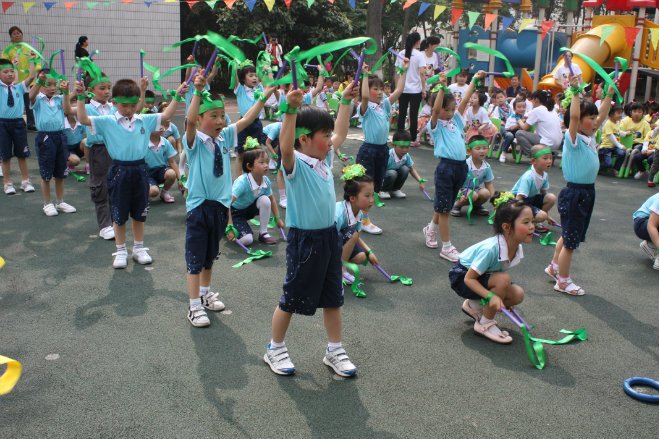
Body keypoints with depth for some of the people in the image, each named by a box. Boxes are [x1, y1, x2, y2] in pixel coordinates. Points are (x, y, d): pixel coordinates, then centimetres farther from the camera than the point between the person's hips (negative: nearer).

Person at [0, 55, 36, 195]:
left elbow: (32, 76, -5)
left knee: (22, 154, 11)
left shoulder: (20, 87, 5)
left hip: (18, 122, 2)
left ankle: (25, 181, 22)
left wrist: (31, 60, -5)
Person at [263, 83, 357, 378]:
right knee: (292, 298, 7)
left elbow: (341, 133, 21)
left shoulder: (324, 158, 5)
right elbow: (286, 146, -39)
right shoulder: (295, 164, -17)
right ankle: (275, 349, 27)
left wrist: (346, 102, 21)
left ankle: (334, 351, 30)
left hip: (329, 235, 8)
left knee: (333, 297, 16)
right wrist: (291, 110, -49)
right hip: (304, 239, -7)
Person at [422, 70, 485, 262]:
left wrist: (475, 80, 13)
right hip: (446, 167, -7)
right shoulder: (435, 124, -4)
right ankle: (447, 248, 6)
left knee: (446, 206, 18)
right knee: (444, 208, 0)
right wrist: (442, 87, -28)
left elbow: (465, 100, 14)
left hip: (461, 166, 7)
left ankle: (431, 229, 42)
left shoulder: (456, 120, 14)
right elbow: (436, 109, -23)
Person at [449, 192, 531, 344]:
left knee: (517, 295, -10)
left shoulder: (517, 248, -13)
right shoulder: (490, 249, -36)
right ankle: (485, 324, -11)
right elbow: (469, 279, -29)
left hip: (482, 276, 7)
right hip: (461, 277, -7)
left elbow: (500, 271, 1)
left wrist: (503, 299, -7)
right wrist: (491, 296, -40)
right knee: (503, 280, -30)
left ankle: (475, 305, 12)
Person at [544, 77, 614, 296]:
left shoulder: (590, 138, 8)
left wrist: (610, 93, 17)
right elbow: (573, 116, -31)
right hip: (574, 193, -9)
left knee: (570, 235, 22)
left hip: (587, 192, 9)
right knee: (570, 240, 1)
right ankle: (563, 281, 14)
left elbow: (602, 115, 18)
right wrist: (575, 92, -29)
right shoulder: (573, 139, -15)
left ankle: (554, 267, 40)